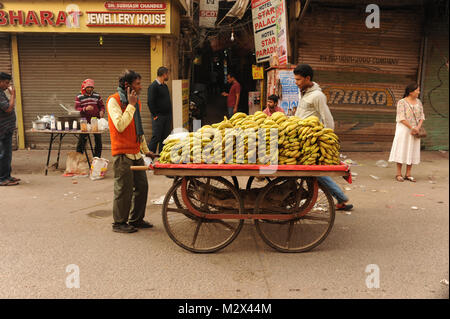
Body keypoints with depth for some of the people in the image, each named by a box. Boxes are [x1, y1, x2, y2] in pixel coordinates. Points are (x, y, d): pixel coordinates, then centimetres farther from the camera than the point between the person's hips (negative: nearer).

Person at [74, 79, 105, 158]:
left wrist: (102, 111, -9)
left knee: (98, 139, 5)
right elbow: (77, 109, -4)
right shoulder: (79, 97, 3)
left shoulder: (97, 96, 9)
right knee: (82, 139, -2)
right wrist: (85, 109, -22)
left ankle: (97, 157, 17)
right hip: (84, 121, -2)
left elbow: (102, 106, 13)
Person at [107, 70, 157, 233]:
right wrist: (131, 105, -17)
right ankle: (119, 223, 12)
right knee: (124, 189, -3)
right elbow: (120, 125, -22)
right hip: (123, 153, -8)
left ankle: (136, 219, 24)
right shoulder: (114, 100, -9)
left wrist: (145, 150, 24)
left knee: (142, 186, 10)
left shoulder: (136, 100, 17)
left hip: (136, 153, 8)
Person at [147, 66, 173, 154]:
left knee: (165, 137, 9)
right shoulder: (153, 86, -10)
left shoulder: (165, 86, 17)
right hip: (159, 117, -8)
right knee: (156, 137, -6)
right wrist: (155, 115, -15)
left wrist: (169, 114, 14)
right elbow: (150, 102, -14)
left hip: (167, 116, 8)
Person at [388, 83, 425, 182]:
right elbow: (401, 118, -15)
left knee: (412, 151, 6)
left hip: (414, 131, 5)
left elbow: (422, 117, 8)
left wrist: (418, 128, -9)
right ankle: (398, 174, 6)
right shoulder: (401, 102, -9)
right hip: (403, 129, -5)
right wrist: (412, 128, -16)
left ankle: (408, 174, 13)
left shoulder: (418, 102, 8)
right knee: (401, 151, -2)